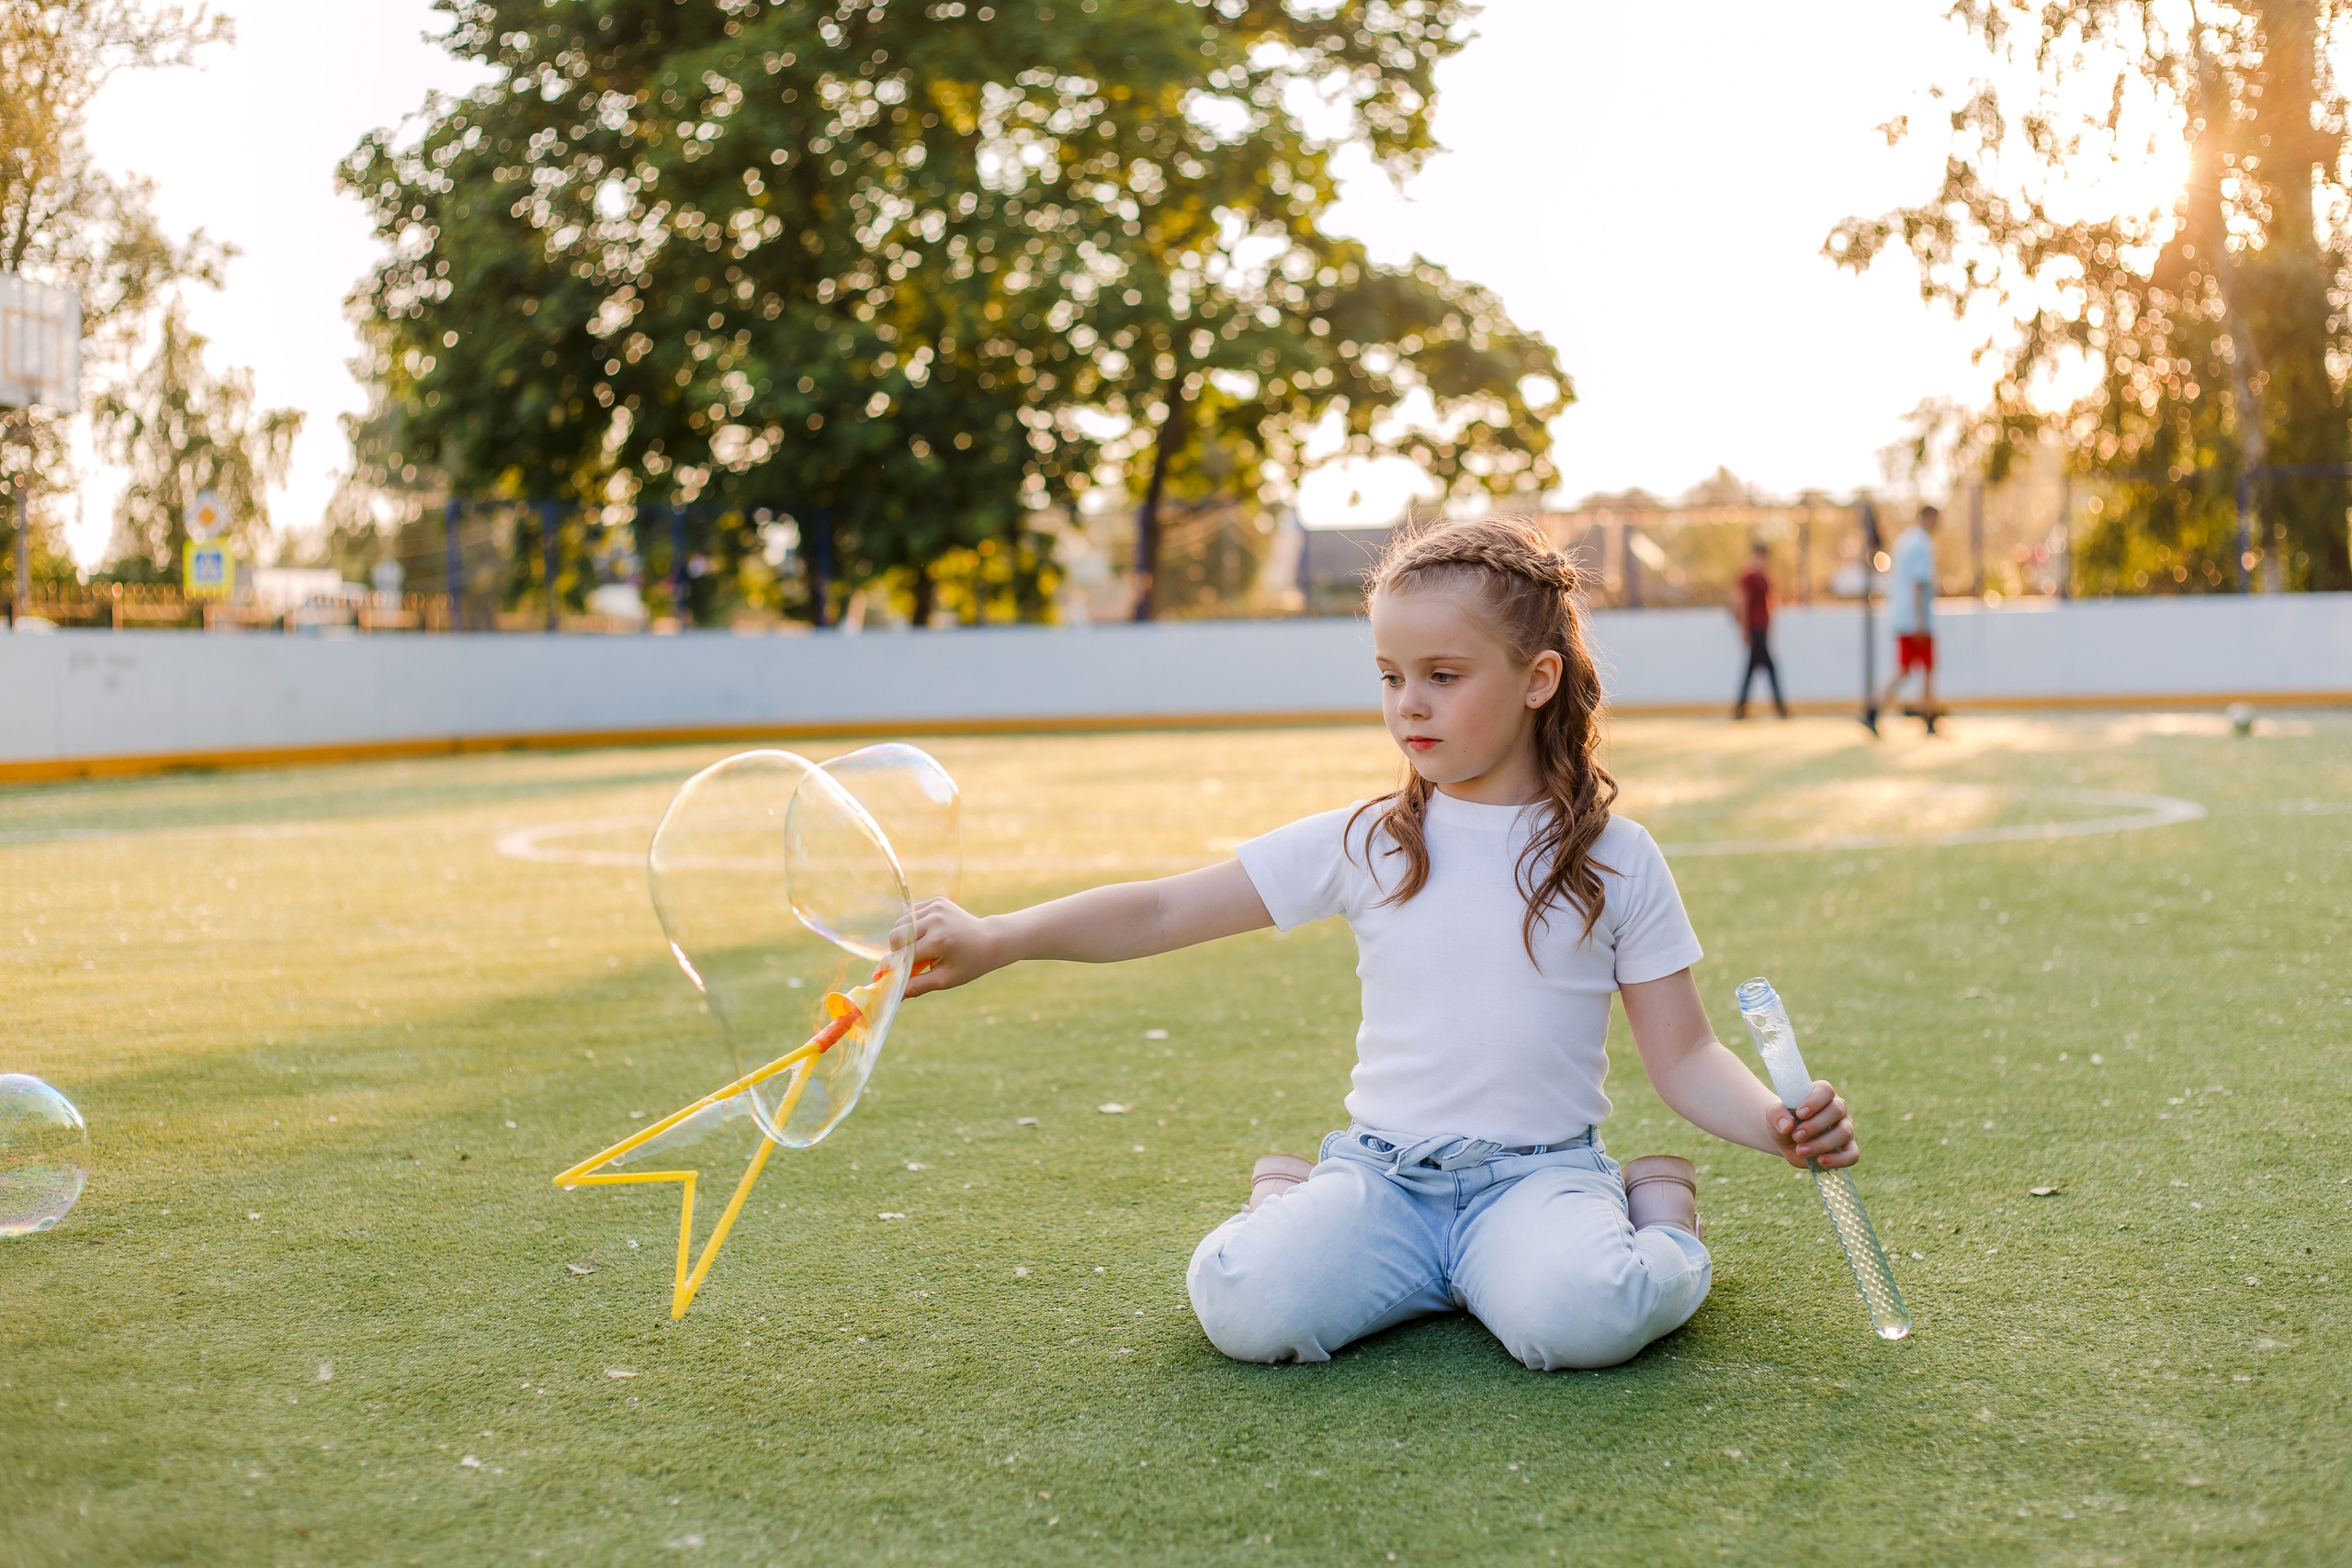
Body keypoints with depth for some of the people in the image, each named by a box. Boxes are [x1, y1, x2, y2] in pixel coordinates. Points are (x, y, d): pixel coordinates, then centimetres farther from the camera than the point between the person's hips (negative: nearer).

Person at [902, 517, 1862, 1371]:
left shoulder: (1616, 860, 2)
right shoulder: (1363, 846, 3)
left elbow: (1684, 1056, 5)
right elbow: (1165, 912, 1)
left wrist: (1778, 1124, -15)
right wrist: (992, 940, -10)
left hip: (1540, 1171, -1)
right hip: (1382, 1170, 1)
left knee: (1580, 1318, -34)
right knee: (1242, 1305, -27)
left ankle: (1655, 1213, 0)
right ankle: (1295, 1203, 7)